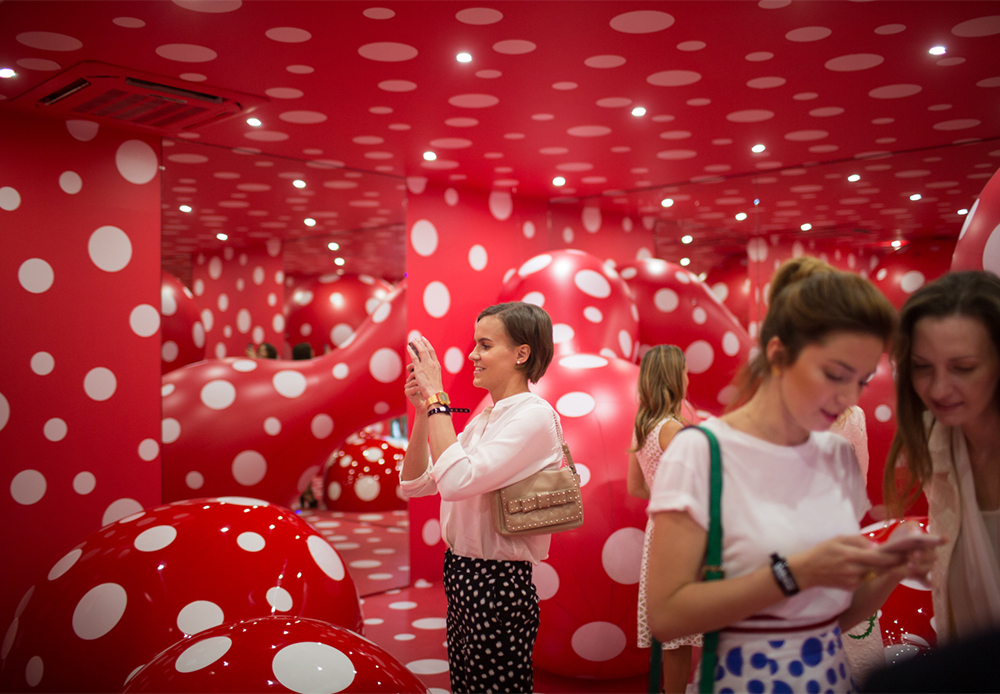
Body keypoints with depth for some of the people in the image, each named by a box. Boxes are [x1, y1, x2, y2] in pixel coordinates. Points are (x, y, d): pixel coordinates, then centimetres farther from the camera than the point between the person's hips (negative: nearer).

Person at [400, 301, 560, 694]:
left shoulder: (534, 416, -15)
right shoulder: (484, 419, 11)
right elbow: (414, 484, 8)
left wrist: (437, 398, -20)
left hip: (498, 585, -8)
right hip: (460, 574, 8)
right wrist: (423, 411, -3)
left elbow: (456, 481, -27)